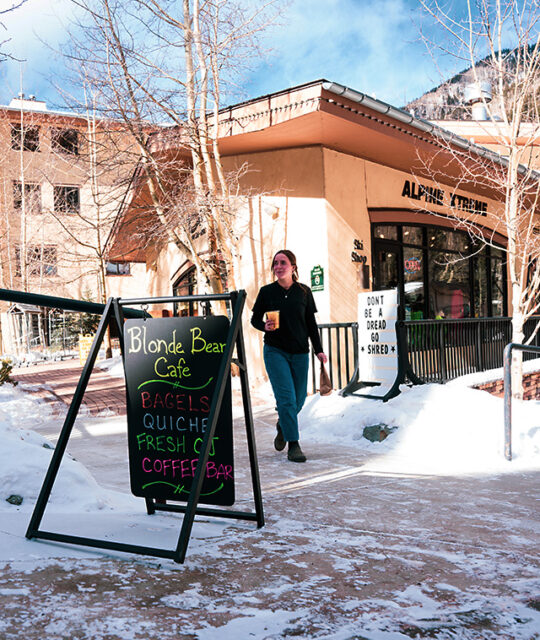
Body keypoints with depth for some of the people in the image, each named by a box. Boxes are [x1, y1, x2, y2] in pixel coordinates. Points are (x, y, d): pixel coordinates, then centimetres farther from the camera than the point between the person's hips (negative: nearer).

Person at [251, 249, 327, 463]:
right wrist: (265, 326, -15)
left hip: (300, 353, 2)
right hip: (275, 351, -2)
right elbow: (254, 319, 7)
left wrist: (319, 350, 3)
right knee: (286, 397, -12)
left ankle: (282, 426, 39)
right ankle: (293, 445, -3)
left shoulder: (304, 291, 3)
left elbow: (311, 323, 8)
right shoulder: (266, 292, 0)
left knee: (298, 400, 9)